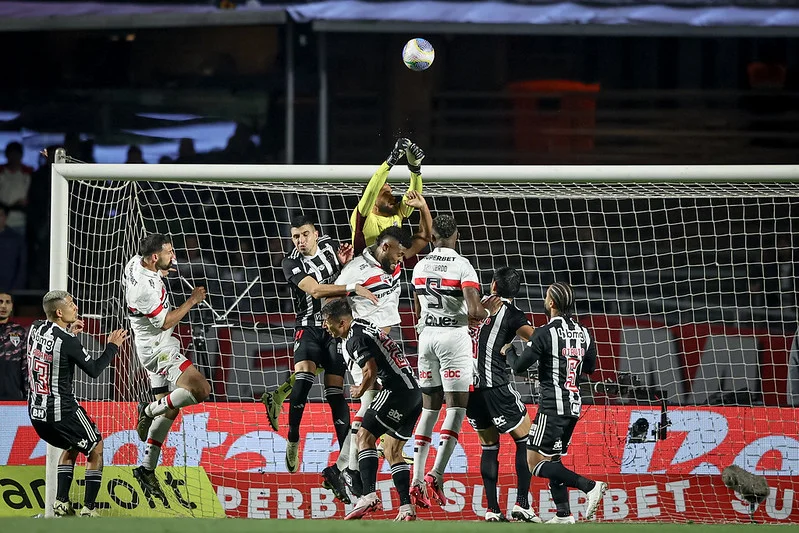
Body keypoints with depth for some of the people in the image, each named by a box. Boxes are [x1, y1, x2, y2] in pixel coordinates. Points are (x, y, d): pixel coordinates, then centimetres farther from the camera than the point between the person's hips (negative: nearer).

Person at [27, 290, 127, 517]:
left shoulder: (36, 329, 0)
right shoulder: (68, 342, -21)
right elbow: (94, 370, -9)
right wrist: (112, 346, 3)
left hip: (36, 412, 7)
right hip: (61, 411, -7)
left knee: (71, 448, 30)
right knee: (96, 450, 12)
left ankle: (61, 502, 19)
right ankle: (88, 508, 6)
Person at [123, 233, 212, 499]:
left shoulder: (136, 262, 0)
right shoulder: (145, 288, -28)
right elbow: (165, 322, -20)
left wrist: (162, 273, 18)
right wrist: (192, 301, -14)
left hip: (153, 345, 10)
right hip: (157, 346, -10)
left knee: (169, 407, 13)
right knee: (200, 389, -23)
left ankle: (146, 468, 17)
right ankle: (150, 410, -6)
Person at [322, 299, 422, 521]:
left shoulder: (354, 340, -10)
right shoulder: (364, 326, 21)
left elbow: (371, 371, -18)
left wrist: (360, 391, 0)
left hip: (397, 390, -10)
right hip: (414, 392, 10)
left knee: (365, 436, -12)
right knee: (392, 449, 14)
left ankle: (369, 496, -26)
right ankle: (406, 508, 8)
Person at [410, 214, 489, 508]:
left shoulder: (420, 267, 8)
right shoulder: (462, 266, -10)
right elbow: (475, 311, -18)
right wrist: (487, 313, 3)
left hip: (427, 335, 5)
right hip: (454, 335, -5)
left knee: (429, 407, 11)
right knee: (457, 407, -2)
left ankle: (417, 481, 5)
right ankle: (436, 474, -16)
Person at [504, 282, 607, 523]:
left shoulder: (545, 333, -13)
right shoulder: (584, 333, 7)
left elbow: (519, 366, -10)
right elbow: (590, 367, 21)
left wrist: (509, 351, 11)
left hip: (552, 405, -8)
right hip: (574, 405, 8)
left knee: (536, 463, -6)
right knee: (552, 458, 17)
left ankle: (589, 486, -19)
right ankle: (564, 514, 10)